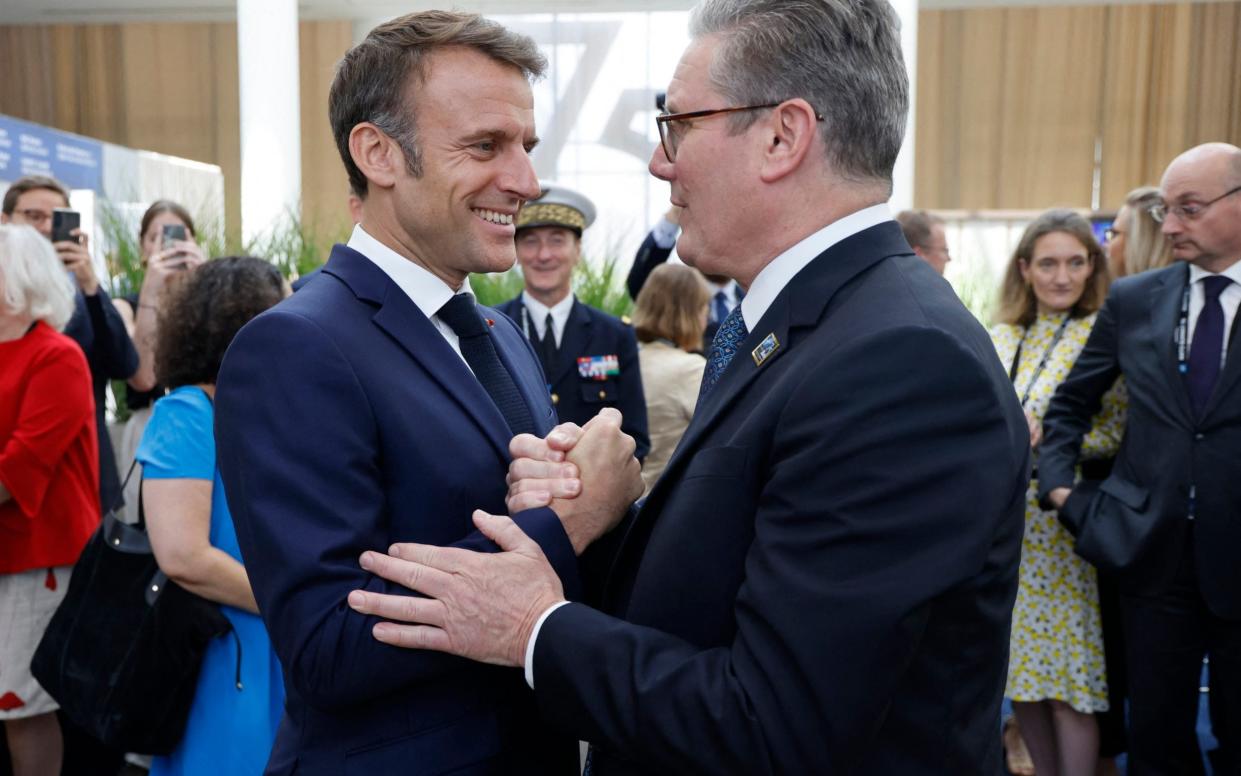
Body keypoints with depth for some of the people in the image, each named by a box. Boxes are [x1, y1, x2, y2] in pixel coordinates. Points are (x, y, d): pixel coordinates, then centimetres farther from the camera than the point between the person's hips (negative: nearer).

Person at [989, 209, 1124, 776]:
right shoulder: (1001, 336, 8)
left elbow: (1120, 433, -8)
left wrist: (1047, 434, -20)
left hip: (1061, 530, -5)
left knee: (1066, 679, 1)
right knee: (1020, 666, 13)